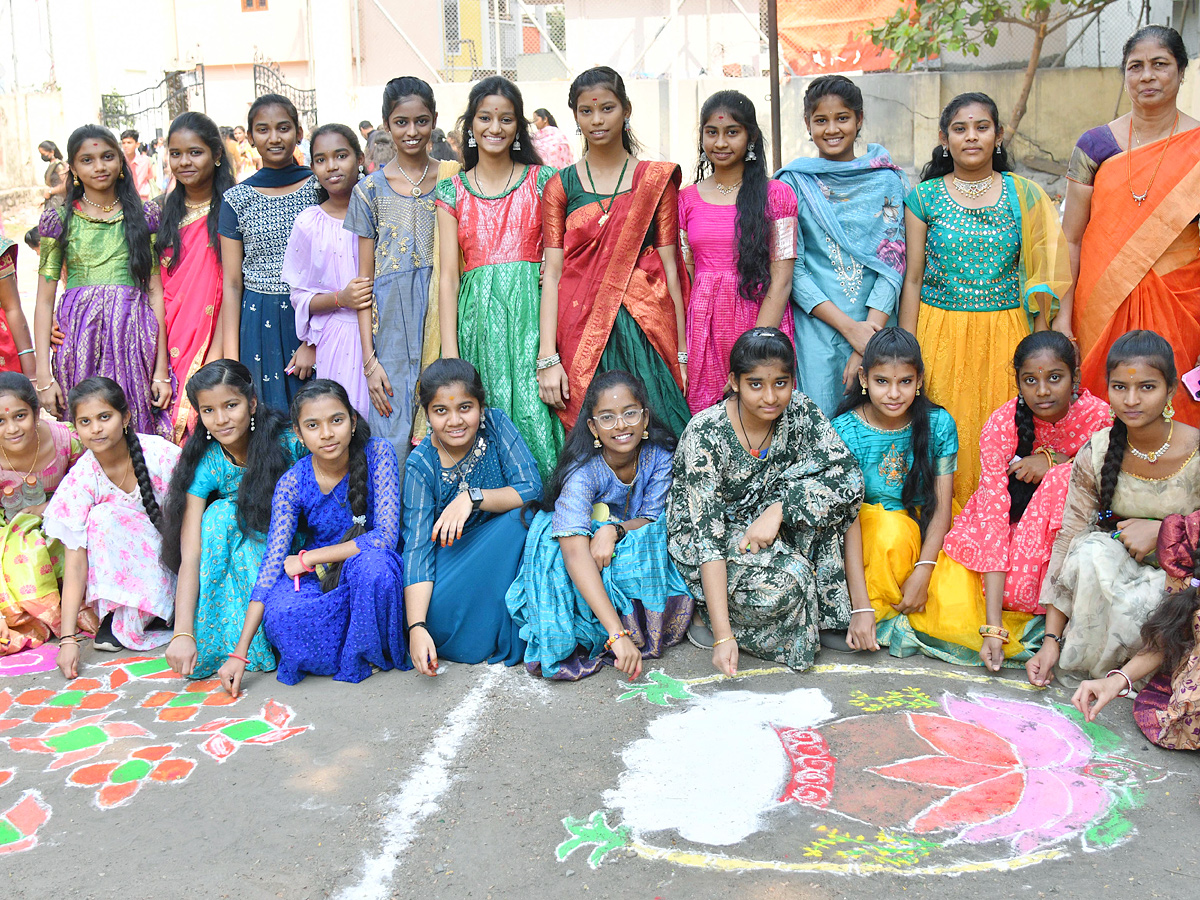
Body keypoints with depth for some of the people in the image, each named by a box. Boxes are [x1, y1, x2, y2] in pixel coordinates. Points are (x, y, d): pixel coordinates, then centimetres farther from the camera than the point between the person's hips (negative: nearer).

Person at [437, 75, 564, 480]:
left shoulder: (541, 180, 7)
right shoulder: (453, 191, 10)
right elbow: (448, 275, 5)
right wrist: (449, 352, -4)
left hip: (532, 312, -1)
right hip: (477, 318, 1)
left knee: (535, 411, -8)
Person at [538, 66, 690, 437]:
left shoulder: (657, 180, 7)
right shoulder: (560, 186, 9)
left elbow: (670, 267, 3)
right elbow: (552, 274, 3)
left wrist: (682, 352, -2)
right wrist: (547, 358, -6)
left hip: (644, 330, 0)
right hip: (581, 334, 1)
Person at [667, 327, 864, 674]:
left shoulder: (798, 411, -12)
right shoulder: (705, 433, -25)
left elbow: (850, 475, -19)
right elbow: (707, 533, -29)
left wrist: (777, 511, -31)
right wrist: (723, 635, -35)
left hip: (762, 527, 5)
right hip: (698, 539, -5)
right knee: (781, 583, -33)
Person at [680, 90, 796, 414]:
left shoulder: (777, 196, 1)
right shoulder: (687, 199, 10)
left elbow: (780, 281, -6)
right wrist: (680, 348, -2)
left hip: (763, 323, -2)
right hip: (704, 332, 2)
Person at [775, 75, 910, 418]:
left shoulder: (887, 180, 5)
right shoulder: (793, 182, 2)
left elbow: (893, 263, 0)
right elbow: (791, 269, -4)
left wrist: (871, 332, -14)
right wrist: (850, 327, -12)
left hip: (876, 326, 1)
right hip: (815, 327, -1)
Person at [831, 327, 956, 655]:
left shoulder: (939, 424, -7)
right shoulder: (846, 431, -14)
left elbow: (941, 507, -7)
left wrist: (923, 572, -22)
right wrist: (861, 606, -28)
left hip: (927, 535, 2)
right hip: (869, 531, -2)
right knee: (890, 528, -37)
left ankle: (896, 612, 6)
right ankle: (882, 613, -11)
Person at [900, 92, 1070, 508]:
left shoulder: (1025, 196, 5)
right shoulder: (924, 198, 3)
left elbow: (1038, 276, 6)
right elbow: (912, 279, 3)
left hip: (1006, 333, 1)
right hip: (940, 332, -1)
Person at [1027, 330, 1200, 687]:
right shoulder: (1095, 454, -10)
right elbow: (1069, 538, -10)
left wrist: (1161, 530, -23)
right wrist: (1051, 640, -14)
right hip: (1116, 569, 2)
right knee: (1090, 550, -31)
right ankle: (1084, 657, -10)